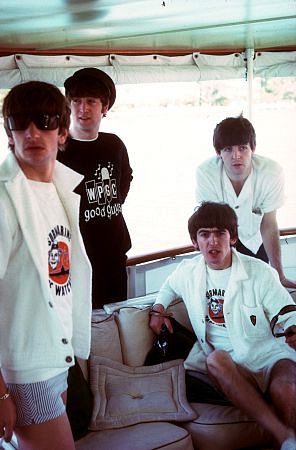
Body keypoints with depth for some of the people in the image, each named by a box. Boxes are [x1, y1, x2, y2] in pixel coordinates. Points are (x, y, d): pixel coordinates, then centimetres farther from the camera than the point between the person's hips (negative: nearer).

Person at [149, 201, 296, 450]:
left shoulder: (260, 272, 0)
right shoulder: (188, 271, 11)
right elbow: (169, 287, 34)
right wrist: (158, 308, 14)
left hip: (265, 353, -2)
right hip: (223, 359, 3)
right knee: (216, 359, -38)